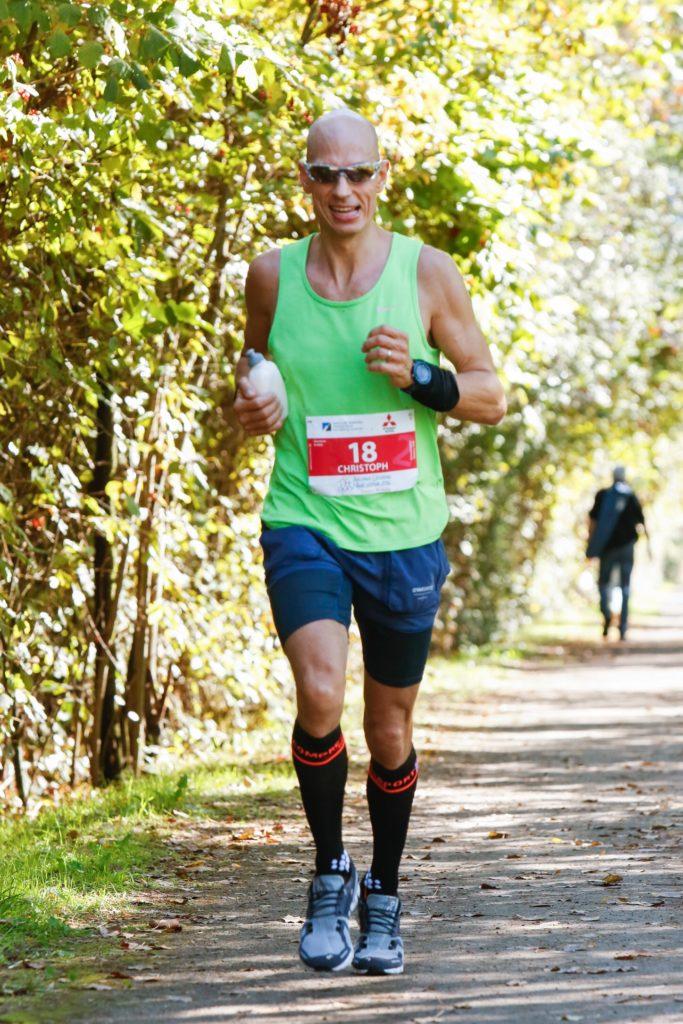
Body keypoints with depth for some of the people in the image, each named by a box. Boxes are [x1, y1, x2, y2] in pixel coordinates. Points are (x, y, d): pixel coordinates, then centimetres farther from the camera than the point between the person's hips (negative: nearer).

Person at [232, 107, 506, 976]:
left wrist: (417, 376, -15)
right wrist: (251, 409, -4)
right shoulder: (272, 275, 1)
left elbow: (492, 396, 3)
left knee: (390, 727, 11)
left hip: (403, 533, 1)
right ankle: (329, 872, 1)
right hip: (304, 522, 0)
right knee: (319, 696, -23)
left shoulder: (426, 271, -2)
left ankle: (382, 897, 33)